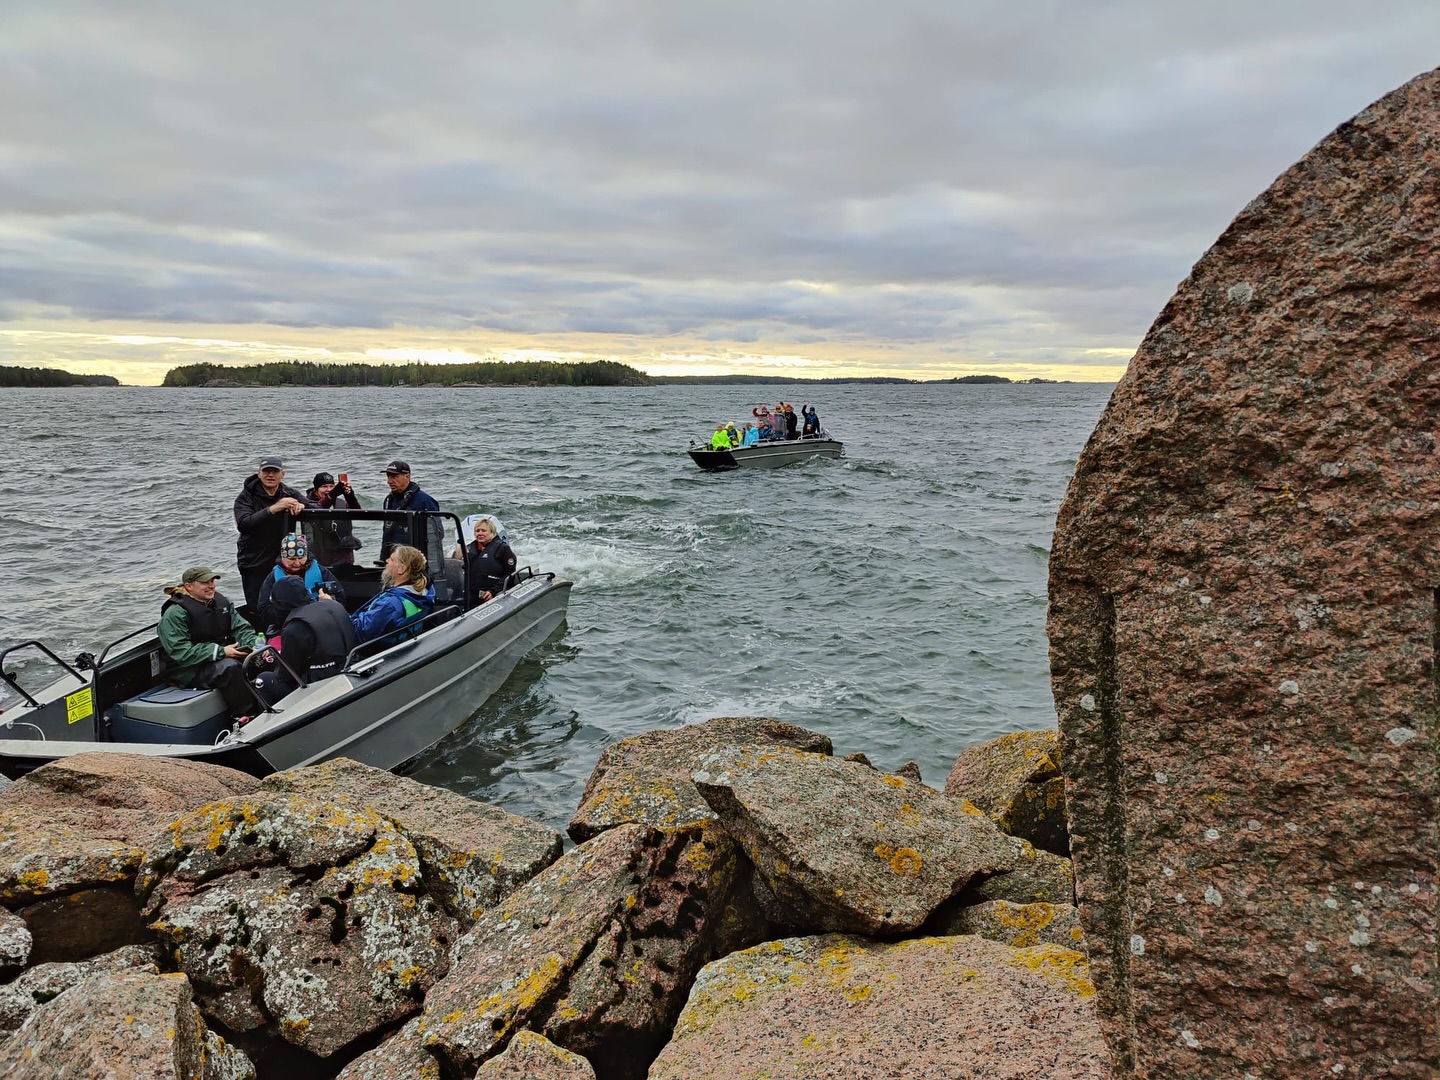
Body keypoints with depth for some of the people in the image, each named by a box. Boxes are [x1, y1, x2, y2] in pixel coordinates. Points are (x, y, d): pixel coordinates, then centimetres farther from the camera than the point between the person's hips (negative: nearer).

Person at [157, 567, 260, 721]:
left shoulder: (220, 601, 9)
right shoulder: (175, 613, -12)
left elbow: (241, 628, 6)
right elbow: (181, 652, -20)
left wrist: (255, 644, -18)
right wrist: (220, 651, -27)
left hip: (225, 655, 7)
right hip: (191, 670, -7)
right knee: (230, 667, -35)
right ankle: (243, 716, -29)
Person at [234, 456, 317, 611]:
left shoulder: (289, 494, 5)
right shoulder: (246, 496, -6)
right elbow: (243, 524, -23)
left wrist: (301, 506, -22)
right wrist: (272, 509, -33)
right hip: (254, 564, -3)